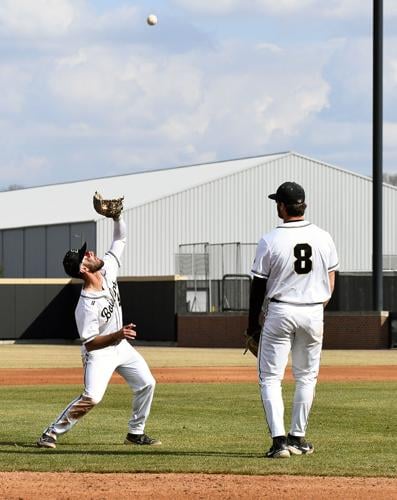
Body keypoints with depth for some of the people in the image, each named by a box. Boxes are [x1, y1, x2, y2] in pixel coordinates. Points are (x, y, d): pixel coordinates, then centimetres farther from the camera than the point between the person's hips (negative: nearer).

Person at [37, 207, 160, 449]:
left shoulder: (108, 270, -11)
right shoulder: (86, 306, -31)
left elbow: (120, 240, -1)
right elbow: (90, 343, -27)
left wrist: (117, 216, -17)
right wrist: (117, 335, -40)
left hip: (120, 346, 8)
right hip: (99, 353, -8)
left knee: (146, 384, 8)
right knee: (91, 397, -22)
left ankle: (136, 433, 22)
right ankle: (52, 433, -11)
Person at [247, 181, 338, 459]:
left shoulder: (270, 241, -10)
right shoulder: (323, 238, 0)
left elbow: (259, 286, -5)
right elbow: (330, 282, 7)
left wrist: (253, 324, 4)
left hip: (280, 311, -3)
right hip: (314, 313, 3)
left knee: (270, 377, 3)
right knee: (307, 377, 16)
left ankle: (279, 439, -11)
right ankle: (298, 437, 20)